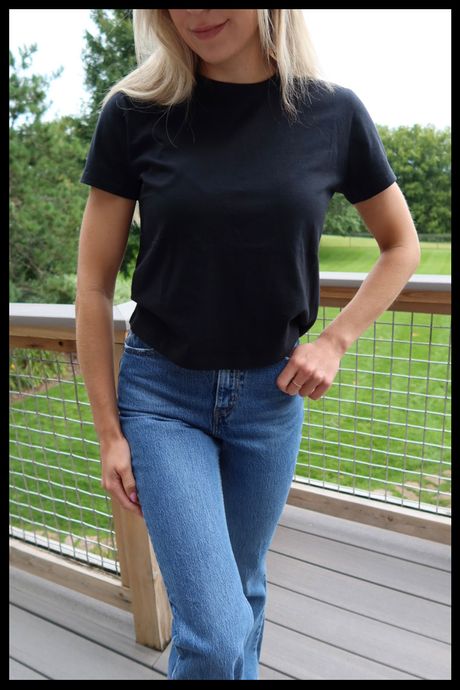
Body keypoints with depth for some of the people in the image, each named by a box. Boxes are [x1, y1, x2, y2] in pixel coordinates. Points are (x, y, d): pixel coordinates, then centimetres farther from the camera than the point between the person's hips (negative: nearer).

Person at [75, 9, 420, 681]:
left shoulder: (333, 113, -5)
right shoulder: (134, 113, -8)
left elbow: (402, 246, 8)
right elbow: (94, 284, -5)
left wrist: (335, 342, -5)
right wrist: (108, 431, -3)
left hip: (273, 396, 2)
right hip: (162, 395, -1)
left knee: (244, 591, 20)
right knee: (213, 632, -4)